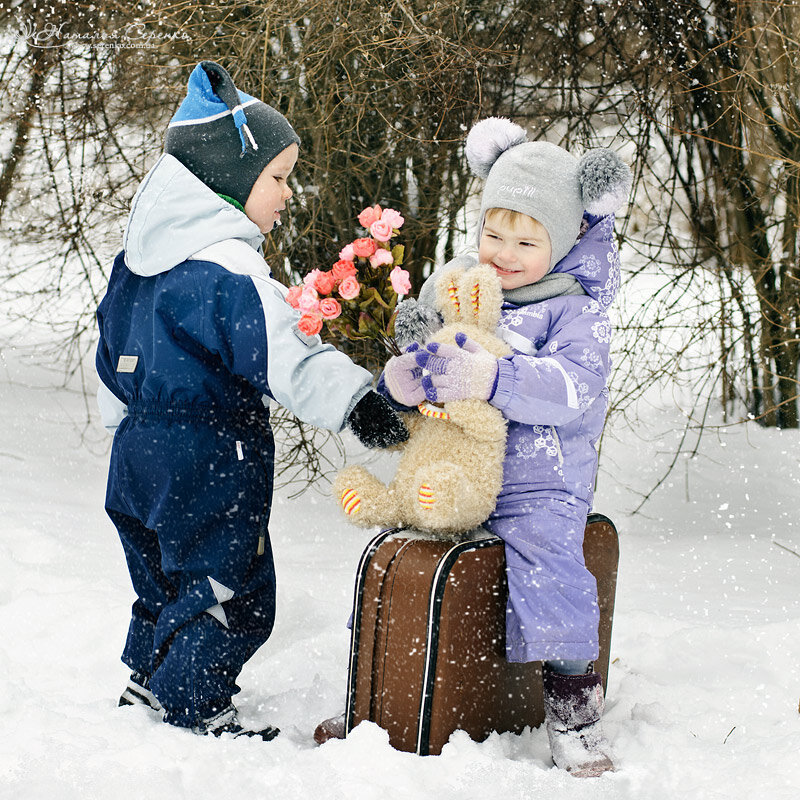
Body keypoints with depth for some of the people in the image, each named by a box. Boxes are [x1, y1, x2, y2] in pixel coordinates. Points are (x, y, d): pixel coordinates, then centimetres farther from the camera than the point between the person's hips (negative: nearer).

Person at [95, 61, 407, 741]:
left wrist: (125, 417, 30)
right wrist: (352, 399, -43)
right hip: (210, 465, -10)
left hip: (143, 449, 10)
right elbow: (280, 348, -36)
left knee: (166, 578, 24)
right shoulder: (224, 266, -23)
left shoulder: (145, 252, 9)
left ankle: (147, 685, 35)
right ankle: (195, 713, 8)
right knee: (232, 591, 2)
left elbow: (114, 346, 19)